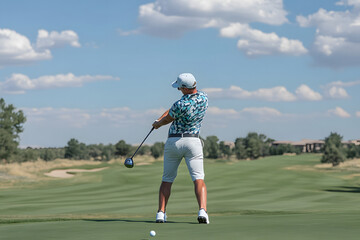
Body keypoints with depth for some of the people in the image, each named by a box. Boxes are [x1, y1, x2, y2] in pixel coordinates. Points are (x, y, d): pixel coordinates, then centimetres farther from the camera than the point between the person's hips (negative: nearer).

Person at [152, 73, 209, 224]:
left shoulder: (180, 105, -19)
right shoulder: (204, 98, 1)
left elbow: (168, 119, 2)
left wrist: (158, 124, 23)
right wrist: (159, 121, 10)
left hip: (173, 142, -3)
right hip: (193, 142, 3)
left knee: (167, 179, 12)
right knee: (198, 179, -6)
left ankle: (161, 212, 7)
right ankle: (202, 210, -25)